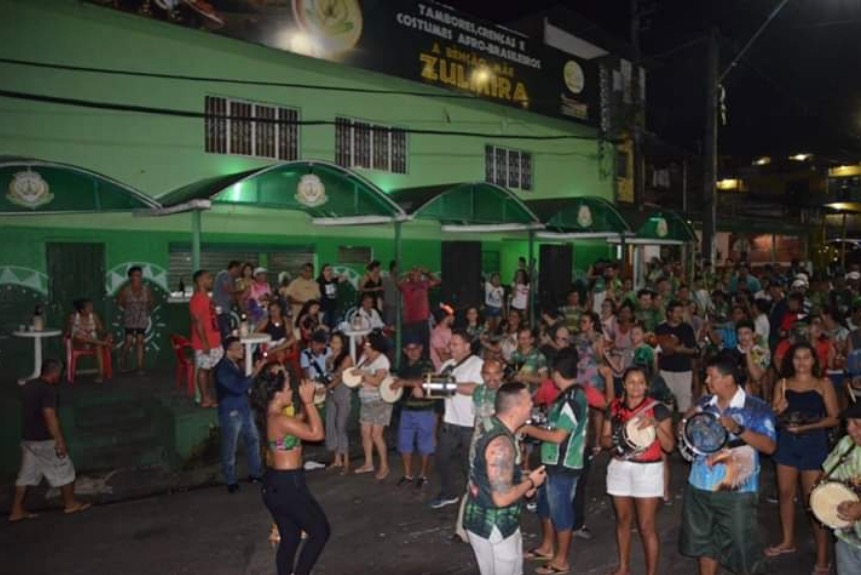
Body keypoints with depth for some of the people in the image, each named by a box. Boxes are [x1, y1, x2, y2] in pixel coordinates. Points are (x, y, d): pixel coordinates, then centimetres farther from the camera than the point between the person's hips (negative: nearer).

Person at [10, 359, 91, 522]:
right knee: (63, 471, 6)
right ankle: (71, 503, 16)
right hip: (44, 440, -8)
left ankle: (17, 510, 15)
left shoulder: (28, 386, 10)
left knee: (26, 475, 13)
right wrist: (60, 441, -24)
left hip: (27, 438, 9)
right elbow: (50, 416, -26)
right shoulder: (48, 390, -19)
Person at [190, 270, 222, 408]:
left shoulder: (206, 297, 15)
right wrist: (204, 342, -22)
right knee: (203, 369, -1)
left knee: (211, 369, 13)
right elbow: (198, 322, -21)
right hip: (204, 343, -10)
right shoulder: (197, 299, -16)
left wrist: (217, 338, 21)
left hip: (214, 341, 10)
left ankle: (209, 397, 21)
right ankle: (204, 399, 6)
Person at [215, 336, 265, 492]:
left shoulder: (237, 364, 5)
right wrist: (255, 372, -29)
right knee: (230, 448, 6)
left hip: (244, 409, 9)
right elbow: (238, 387, -29)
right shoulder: (222, 369, -23)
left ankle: (255, 473, 32)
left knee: (253, 439, 17)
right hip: (230, 413, -9)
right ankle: (231, 482, 22)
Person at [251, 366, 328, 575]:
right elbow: (317, 433, -21)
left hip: (276, 484, 9)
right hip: (288, 485, -9)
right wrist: (309, 401, -18)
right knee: (320, 531, 8)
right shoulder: (280, 420, -24)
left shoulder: (269, 417, 6)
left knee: (289, 538, 20)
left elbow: (302, 424, 19)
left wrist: (306, 403, 6)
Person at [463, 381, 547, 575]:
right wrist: (530, 482, -13)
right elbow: (502, 498, -28)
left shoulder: (488, 425, 1)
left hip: (482, 518, 9)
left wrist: (521, 482, 7)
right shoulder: (501, 444, -29)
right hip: (494, 527, -9)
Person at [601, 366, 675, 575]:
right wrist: (615, 440, -15)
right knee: (623, 519, 16)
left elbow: (669, 446, -10)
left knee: (646, 526, 0)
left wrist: (656, 425, -24)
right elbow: (604, 440, 6)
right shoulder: (614, 407, 2)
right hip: (620, 468, 4)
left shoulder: (658, 409, -9)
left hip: (647, 470, -4)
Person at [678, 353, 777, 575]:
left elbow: (769, 447, -16)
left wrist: (738, 429, -28)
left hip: (736, 491, -5)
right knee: (704, 541, 19)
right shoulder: (704, 403, 4)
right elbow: (682, 431, 13)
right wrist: (688, 418, -9)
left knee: (741, 545, 8)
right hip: (700, 486, 5)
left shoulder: (756, 408, -11)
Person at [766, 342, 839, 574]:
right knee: (785, 493, 12)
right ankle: (788, 541, 30)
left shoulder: (823, 384, -2)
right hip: (786, 442, 4)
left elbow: (834, 418, -6)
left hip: (813, 444, -4)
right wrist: (777, 411, -16)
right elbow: (772, 416, 6)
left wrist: (807, 427, -17)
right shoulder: (782, 384, 6)